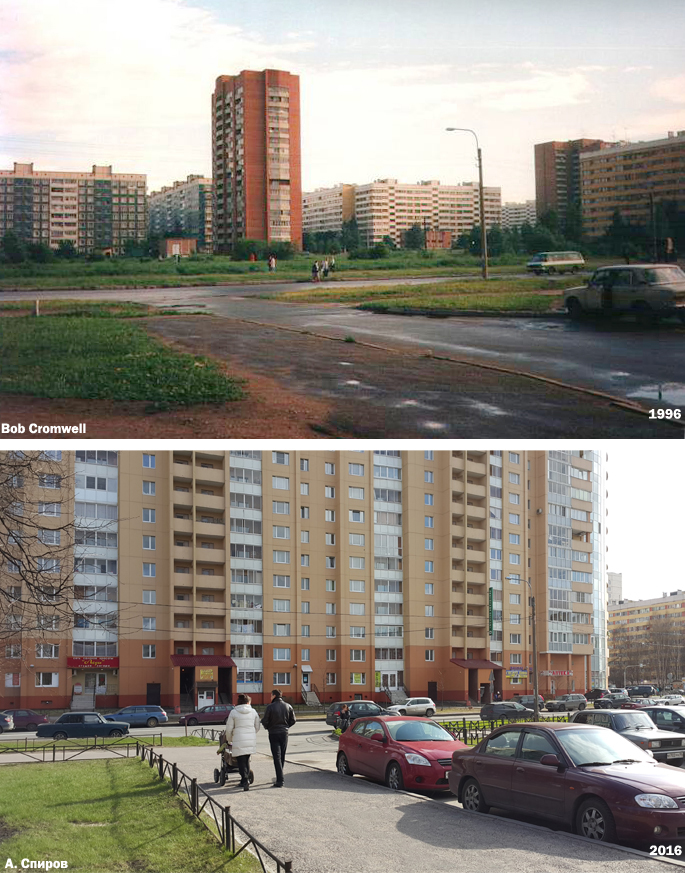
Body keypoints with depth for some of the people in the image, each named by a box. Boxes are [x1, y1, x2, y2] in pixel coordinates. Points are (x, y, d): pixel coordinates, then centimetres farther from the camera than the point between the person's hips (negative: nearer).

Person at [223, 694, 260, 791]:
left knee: (241, 761, -2)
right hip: (251, 740, 4)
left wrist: (229, 739, 18)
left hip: (239, 741, -4)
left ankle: (245, 780, -16)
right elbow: (257, 727, 13)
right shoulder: (253, 712, 6)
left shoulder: (233, 712, -2)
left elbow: (229, 729, 1)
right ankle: (246, 780, 21)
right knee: (246, 760, 17)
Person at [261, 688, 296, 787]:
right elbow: (293, 720, 5)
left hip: (273, 733, -4)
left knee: (277, 757, -5)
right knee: (282, 756, 15)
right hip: (284, 733, 4)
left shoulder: (270, 707, -13)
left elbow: (264, 721, -12)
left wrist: (268, 727, 8)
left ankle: (280, 780, -12)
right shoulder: (288, 706, 1)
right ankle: (280, 778, 23)